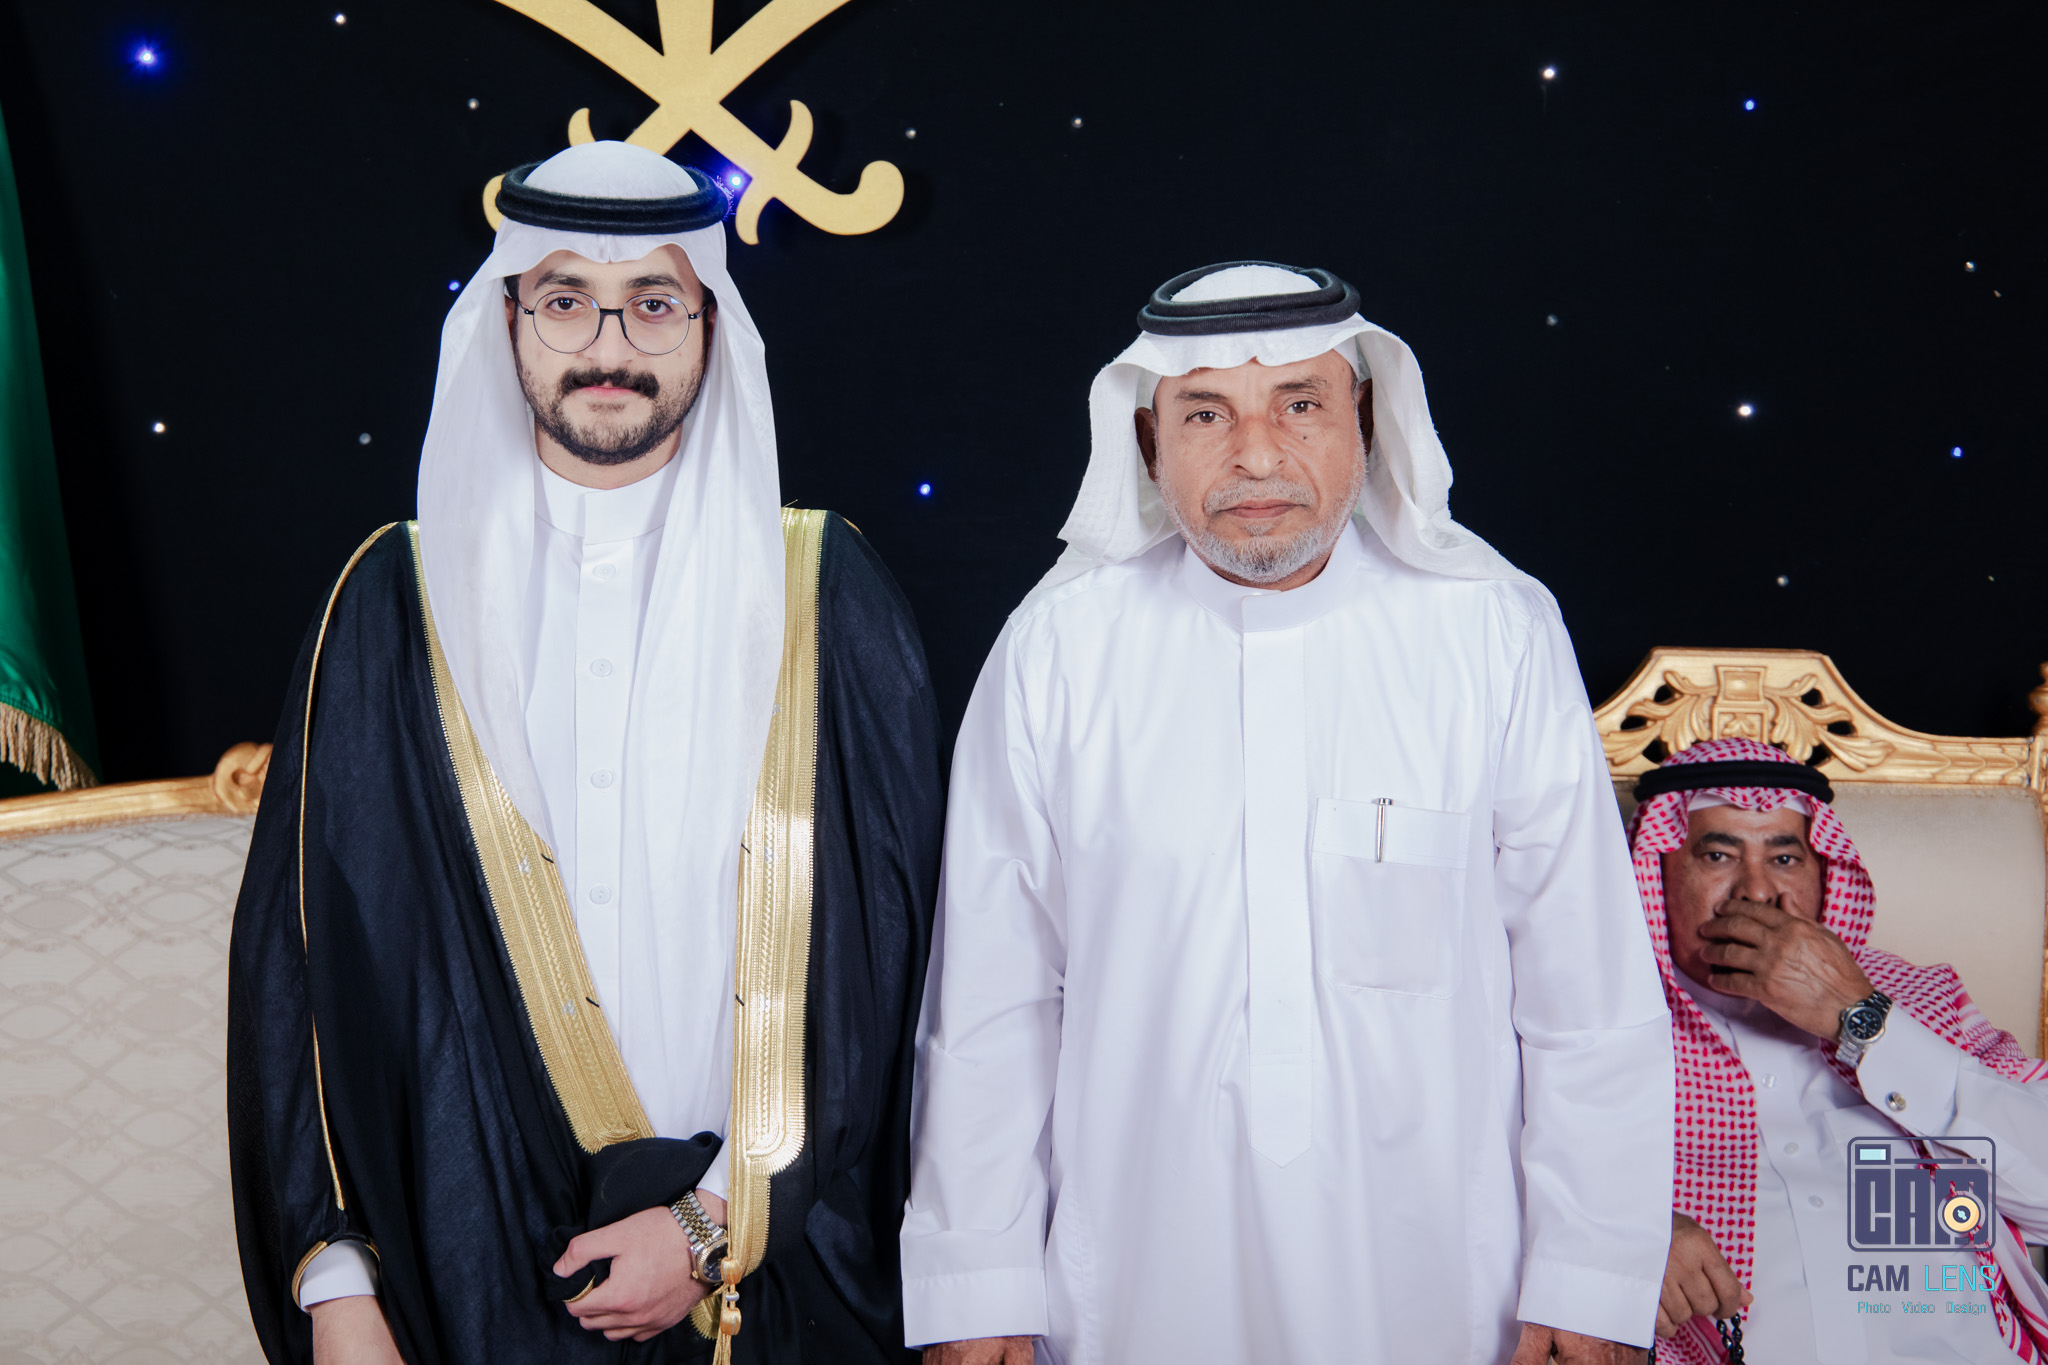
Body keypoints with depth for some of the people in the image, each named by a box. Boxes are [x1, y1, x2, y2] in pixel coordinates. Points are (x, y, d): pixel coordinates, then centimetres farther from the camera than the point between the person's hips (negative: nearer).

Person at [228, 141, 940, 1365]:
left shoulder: (825, 596, -4)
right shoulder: (397, 604, -1)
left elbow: (887, 943, -6)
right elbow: (306, 944, 0)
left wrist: (723, 1222, -10)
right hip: (480, 1262, 1)